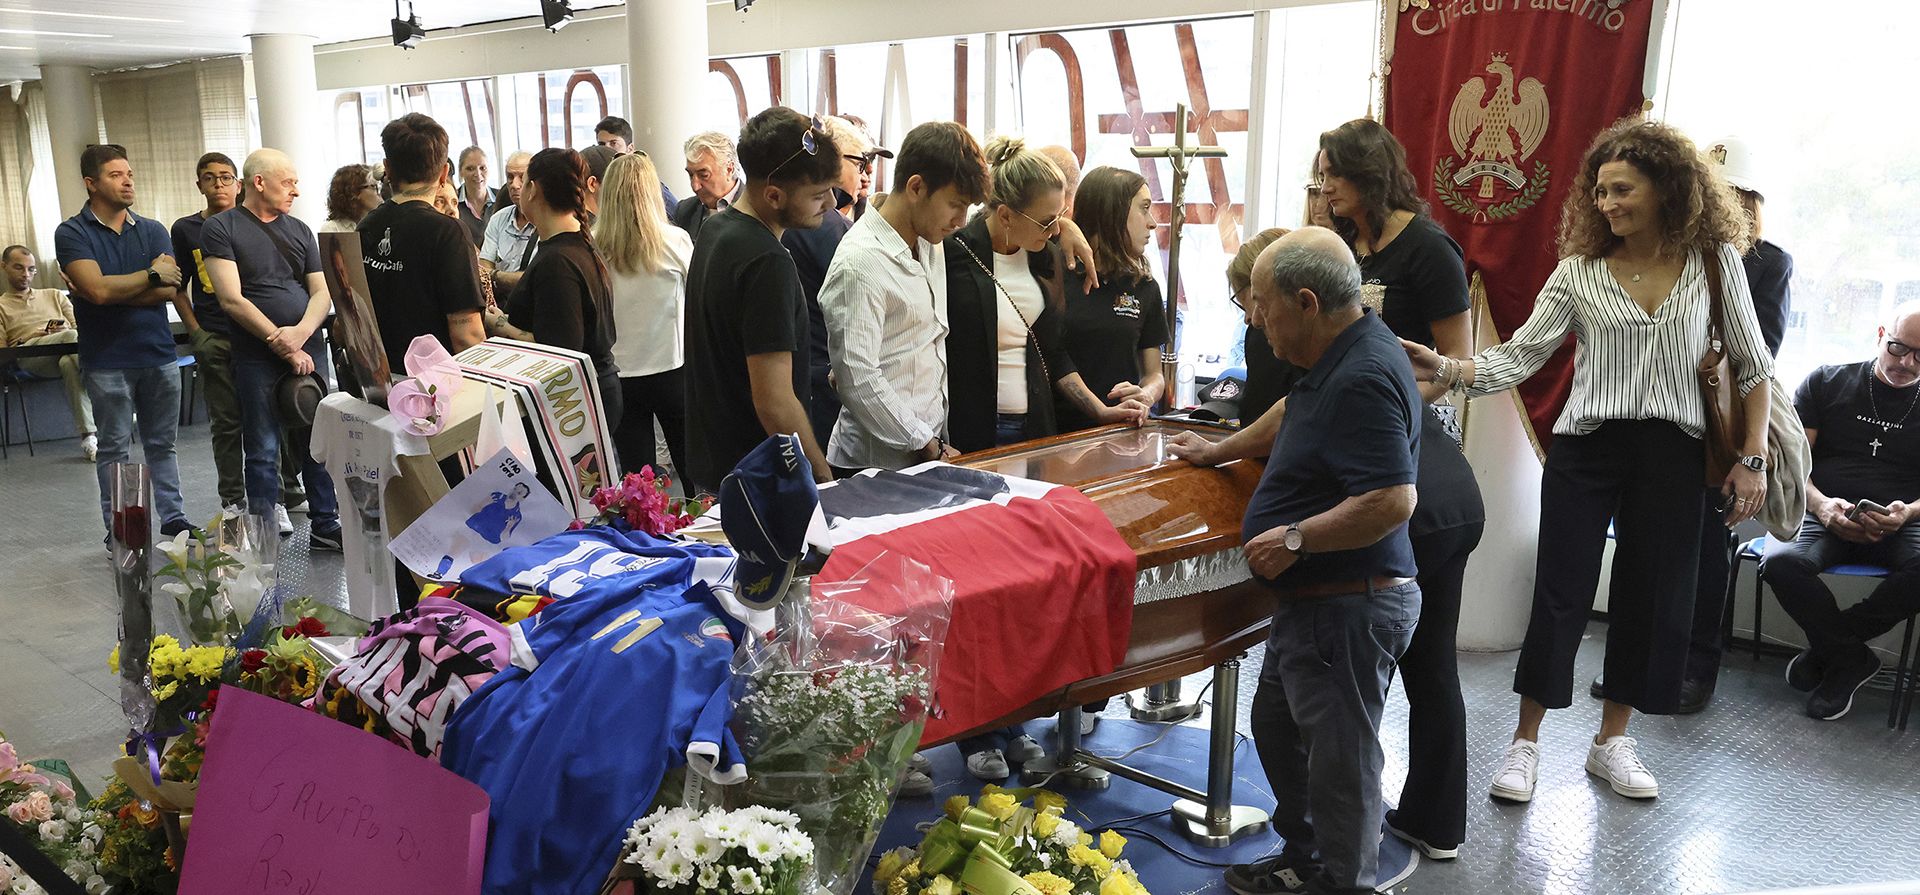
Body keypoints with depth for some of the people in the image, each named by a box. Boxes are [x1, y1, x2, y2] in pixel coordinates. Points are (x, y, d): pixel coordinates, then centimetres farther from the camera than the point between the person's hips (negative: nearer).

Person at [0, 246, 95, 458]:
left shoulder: (54, 296, 34)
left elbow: (80, 327, 22)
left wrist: (64, 330, 0)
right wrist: (23, 343, -5)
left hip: (67, 356, 2)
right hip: (29, 357, -2)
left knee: (69, 363, -39)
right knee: (71, 336, -36)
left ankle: (88, 436, -45)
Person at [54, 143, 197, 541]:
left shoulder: (153, 231, 9)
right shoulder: (72, 233, -2)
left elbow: (169, 290, -5)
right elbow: (97, 289, -17)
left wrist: (115, 291, -12)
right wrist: (151, 275, -8)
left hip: (159, 355, 3)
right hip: (108, 362, -3)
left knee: (162, 444, 10)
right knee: (115, 450, 3)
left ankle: (173, 520, 17)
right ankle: (118, 533, 10)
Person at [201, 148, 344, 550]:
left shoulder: (300, 230, 14)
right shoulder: (221, 227, -1)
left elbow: (322, 292, 8)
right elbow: (232, 299, -9)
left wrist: (302, 333, -12)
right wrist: (282, 345, -14)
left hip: (309, 349, 4)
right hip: (257, 356, -4)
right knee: (263, 452, 1)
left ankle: (325, 525, 17)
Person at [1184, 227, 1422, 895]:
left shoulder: (1362, 380, -25)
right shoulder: (1338, 361, 9)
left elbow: (1393, 501, -32)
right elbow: (1297, 417, 29)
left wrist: (1294, 538, -23)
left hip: (1349, 608, -11)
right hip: (1312, 601, 11)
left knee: (1340, 755, 3)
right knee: (1277, 725, 23)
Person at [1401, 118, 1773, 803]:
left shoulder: (1715, 262, 2)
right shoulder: (1579, 271, -1)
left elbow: (1752, 365, 6)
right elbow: (1518, 357, -7)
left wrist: (1753, 459, 1)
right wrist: (1443, 370, -24)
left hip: (1673, 453, 2)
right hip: (1586, 447, -1)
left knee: (1653, 597, 9)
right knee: (1561, 593, 0)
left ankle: (1613, 741, 26)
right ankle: (1525, 742, 14)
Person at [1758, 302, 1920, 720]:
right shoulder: (1826, 382, 10)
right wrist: (1821, 505, -14)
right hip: (1823, 515, 0)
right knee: (1781, 562, -35)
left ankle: (1828, 647, -15)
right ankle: (1852, 658, -12)